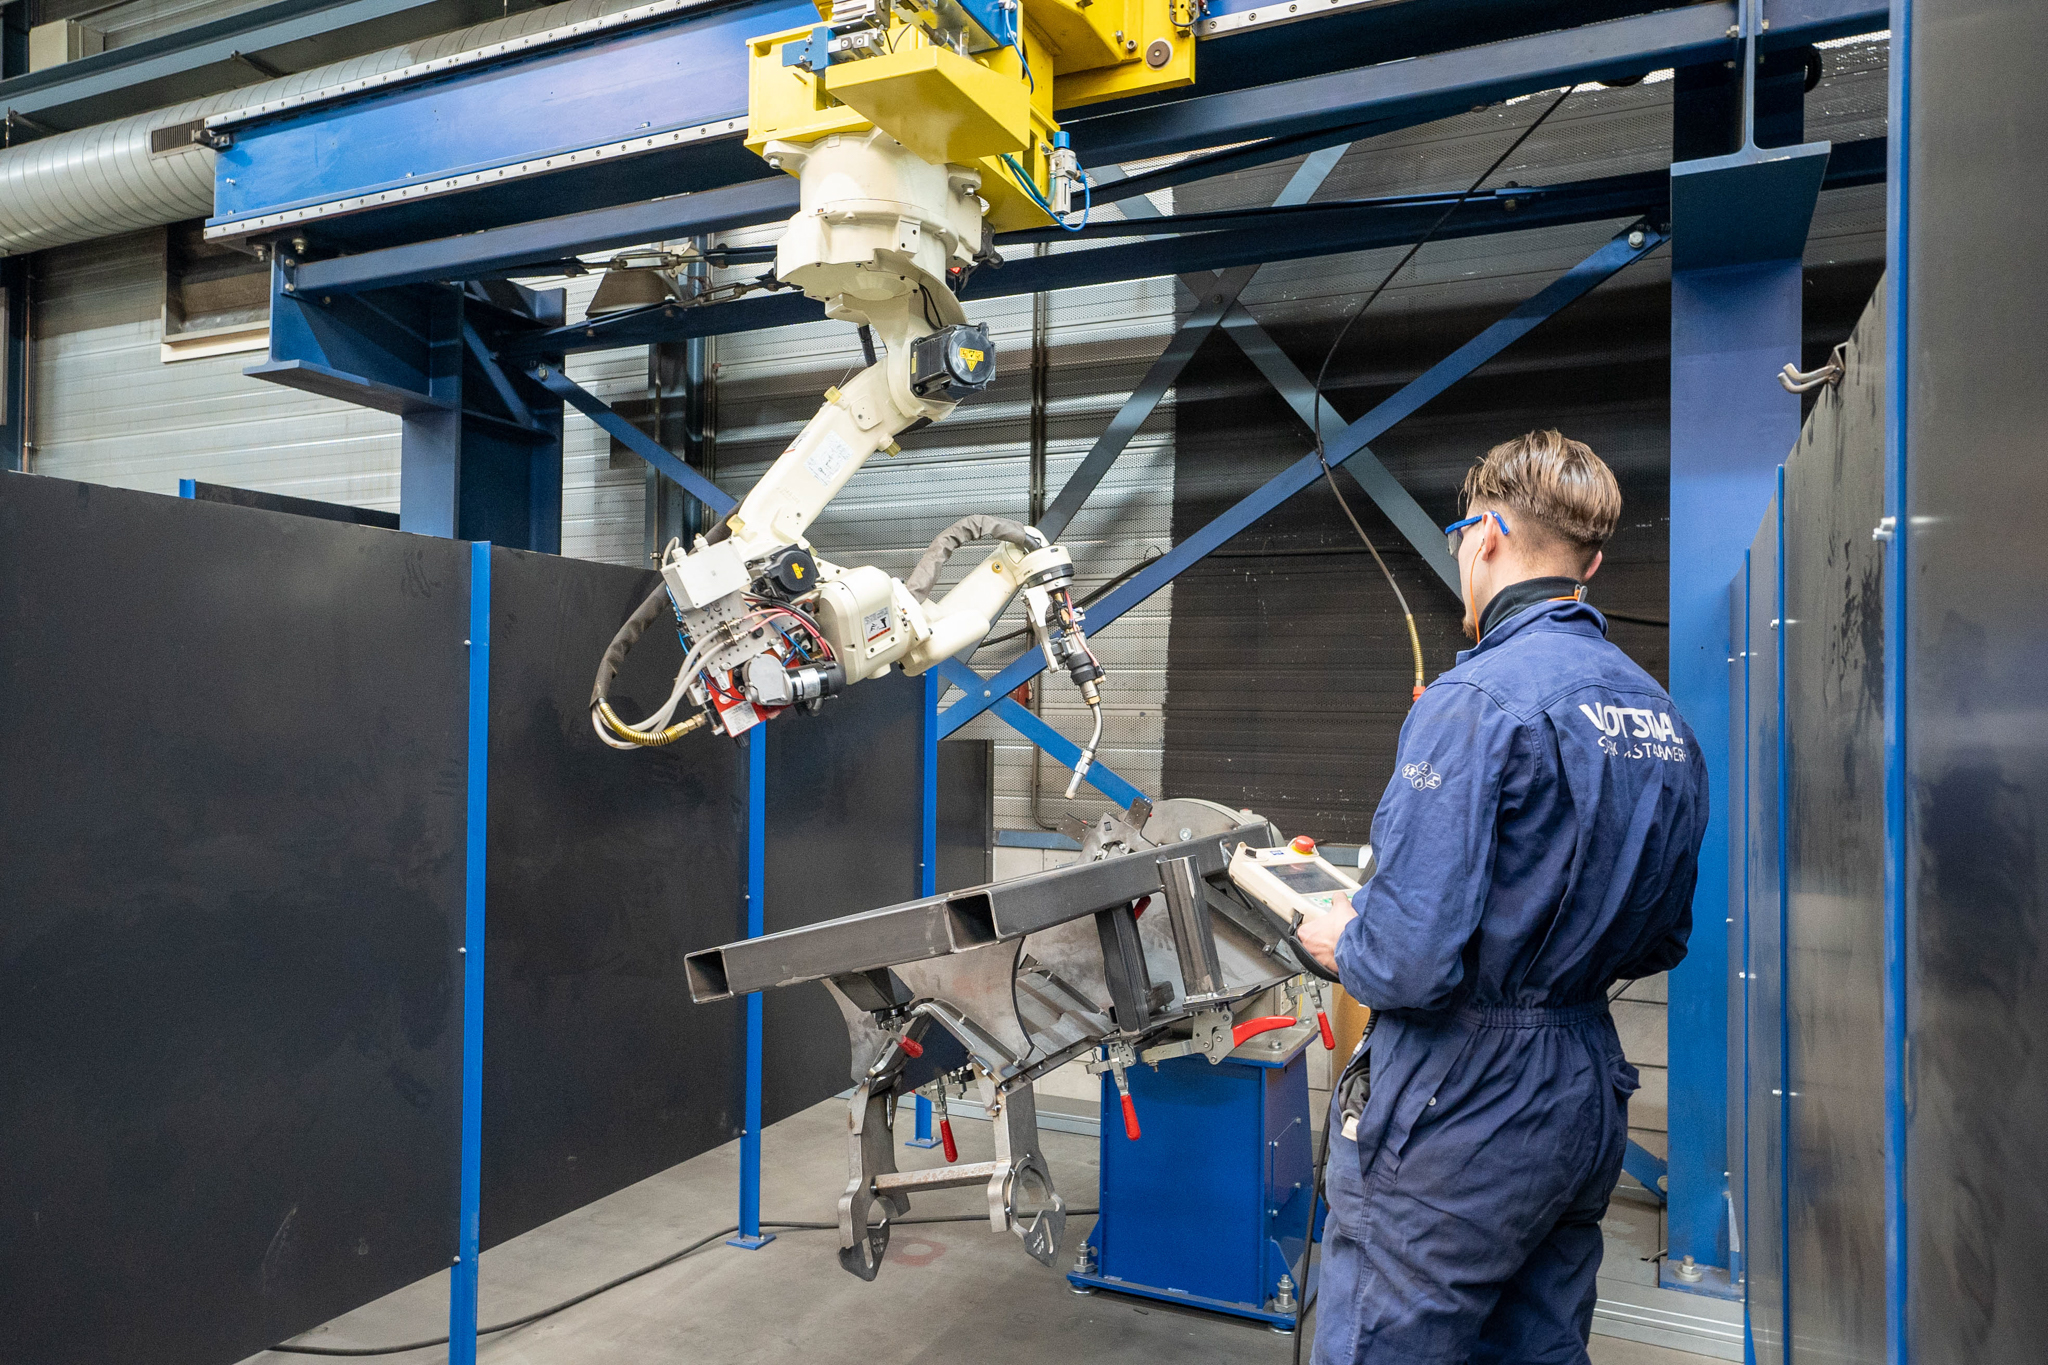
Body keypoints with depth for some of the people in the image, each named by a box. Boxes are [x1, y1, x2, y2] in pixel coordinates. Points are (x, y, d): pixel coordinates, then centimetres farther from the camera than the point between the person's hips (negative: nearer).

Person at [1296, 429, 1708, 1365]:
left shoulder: (1476, 700, -19)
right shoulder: (1663, 718, 7)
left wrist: (1340, 943, -4)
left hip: (1462, 1107, -8)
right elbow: (1662, 941, 16)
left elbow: (1412, 957, -25)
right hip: (1586, 1098, 9)